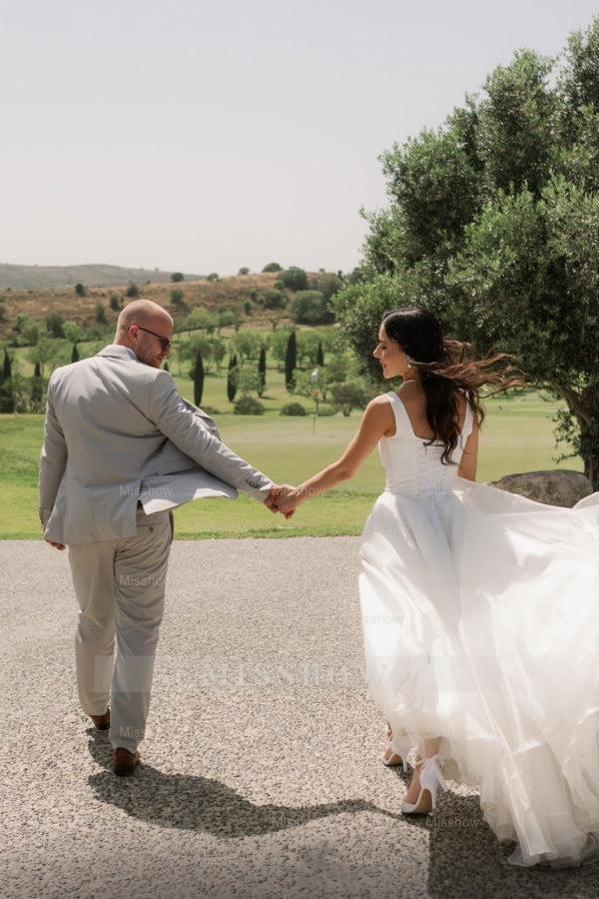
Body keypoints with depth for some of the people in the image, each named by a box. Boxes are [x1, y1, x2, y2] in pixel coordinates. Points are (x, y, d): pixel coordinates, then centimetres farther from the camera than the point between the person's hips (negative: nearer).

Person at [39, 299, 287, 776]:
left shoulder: (63, 379, 4)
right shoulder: (151, 382, -11)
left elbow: (53, 457, 10)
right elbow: (201, 445, -14)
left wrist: (50, 519, 21)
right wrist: (263, 487, -12)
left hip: (82, 521, 4)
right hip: (141, 522, -4)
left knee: (94, 621, 23)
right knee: (138, 633, 5)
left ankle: (96, 709, 42)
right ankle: (125, 743, 5)